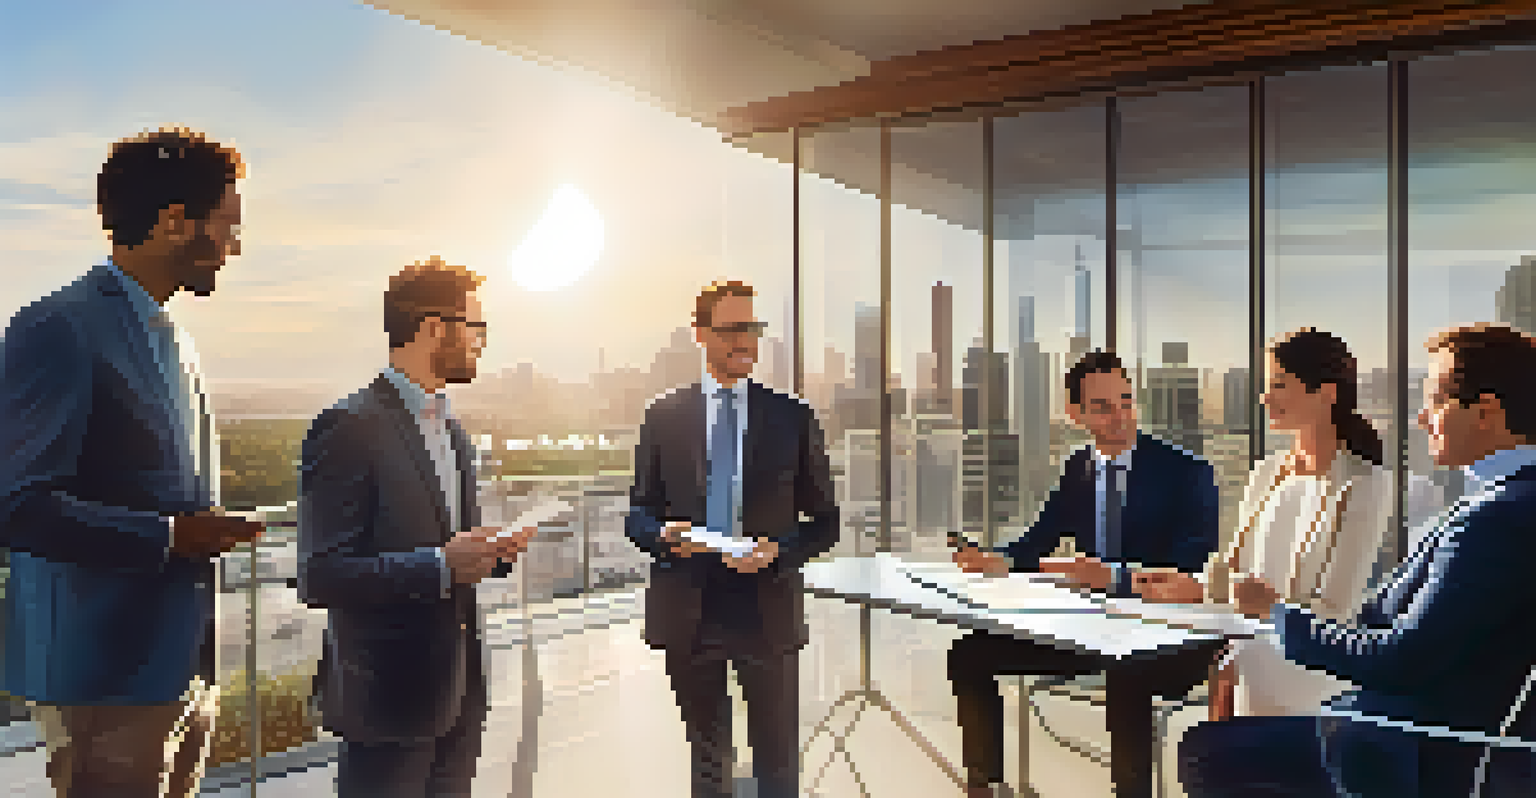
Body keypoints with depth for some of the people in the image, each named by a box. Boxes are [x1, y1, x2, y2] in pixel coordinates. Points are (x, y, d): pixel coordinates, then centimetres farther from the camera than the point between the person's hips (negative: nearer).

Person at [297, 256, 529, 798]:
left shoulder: (452, 431, 14)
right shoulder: (349, 428, -15)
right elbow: (319, 578, -19)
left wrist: (485, 552, 0)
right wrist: (440, 566, -26)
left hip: (459, 692, 8)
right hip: (390, 693, -8)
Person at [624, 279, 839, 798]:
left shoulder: (793, 418, 2)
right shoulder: (663, 416, 4)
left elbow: (825, 521, 4)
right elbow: (637, 514, 8)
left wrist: (778, 549, -15)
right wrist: (664, 533, -15)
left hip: (768, 611, -1)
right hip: (689, 611, 1)